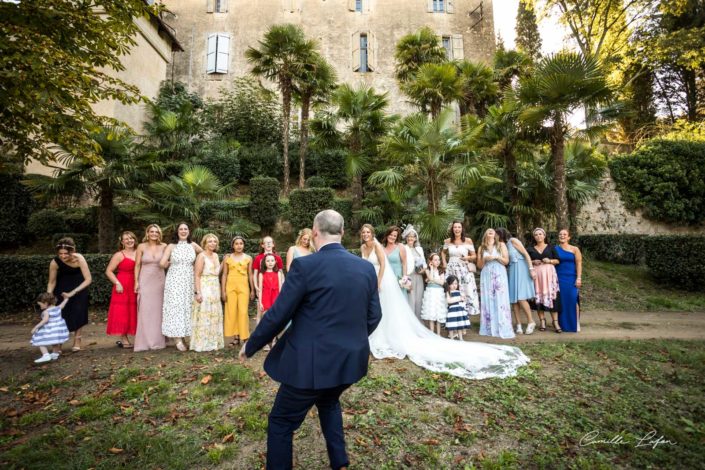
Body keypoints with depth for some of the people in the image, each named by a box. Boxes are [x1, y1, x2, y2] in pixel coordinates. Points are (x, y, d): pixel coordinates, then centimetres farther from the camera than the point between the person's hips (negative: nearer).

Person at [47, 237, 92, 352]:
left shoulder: (79, 259, -31)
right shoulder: (55, 262, -26)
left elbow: (88, 279, -28)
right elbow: (51, 282, -12)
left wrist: (73, 292, -31)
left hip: (79, 285, -1)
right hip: (62, 286, 1)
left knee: (78, 311, -2)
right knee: (60, 312, -4)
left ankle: (77, 340, 12)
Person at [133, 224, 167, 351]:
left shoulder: (164, 246, 2)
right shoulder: (141, 247, 0)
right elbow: (137, 265, 1)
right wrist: (136, 282, -3)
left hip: (159, 281, 1)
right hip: (145, 281, -1)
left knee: (158, 311, 7)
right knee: (145, 311, 0)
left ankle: (158, 340, 17)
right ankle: (145, 341, 8)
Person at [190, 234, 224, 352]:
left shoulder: (216, 255, 13)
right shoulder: (201, 256, -8)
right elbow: (196, 276, -15)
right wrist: (198, 292, -21)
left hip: (215, 290, 8)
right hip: (204, 289, -7)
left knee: (214, 316, 11)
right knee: (204, 316, -4)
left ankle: (213, 342, 21)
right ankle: (202, 344, 6)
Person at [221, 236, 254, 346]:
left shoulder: (248, 258, 5)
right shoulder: (227, 257, 6)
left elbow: (250, 275, 8)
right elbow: (224, 274, 5)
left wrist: (252, 290, 7)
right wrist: (223, 290, 0)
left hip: (243, 286, -1)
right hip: (231, 286, 1)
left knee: (243, 312, -5)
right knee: (231, 312, 1)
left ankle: (244, 337, 4)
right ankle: (236, 337, 11)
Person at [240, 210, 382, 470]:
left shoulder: (305, 265, -17)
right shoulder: (367, 268, -1)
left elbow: (277, 315, -13)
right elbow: (373, 316, 6)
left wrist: (250, 346, 5)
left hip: (312, 363, -6)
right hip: (351, 359, 6)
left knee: (281, 422, 18)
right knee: (329, 402, 35)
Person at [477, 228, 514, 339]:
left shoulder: (501, 245, 10)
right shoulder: (481, 248, 14)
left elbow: (506, 261, 3)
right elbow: (479, 266, 10)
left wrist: (496, 257, -11)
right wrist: (484, 259, -8)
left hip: (499, 276, -2)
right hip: (486, 276, 2)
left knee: (500, 300, -7)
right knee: (487, 301, -1)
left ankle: (503, 329, -5)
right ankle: (489, 328, 2)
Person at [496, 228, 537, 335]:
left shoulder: (513, 240, -3)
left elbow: (526, 254, -9)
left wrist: (531, 269, -15)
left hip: (520, 270, -7)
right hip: (511, 272, 7)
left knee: (520, 297, -14)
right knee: (513, 298, 0)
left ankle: (531, 321, 1)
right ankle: (519, 325, 3)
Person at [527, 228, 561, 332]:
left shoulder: (551, 247, 10)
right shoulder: (530, 249, 11)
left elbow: (558, 261, 7)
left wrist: (549, 261, -10)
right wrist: (533, 262, -8)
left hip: (549, 274, -1)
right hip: (536, 275, 1)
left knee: (552, 297, -7)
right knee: (538, 297, -1)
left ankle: (556, 322, -3)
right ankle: (542, 321, 5)